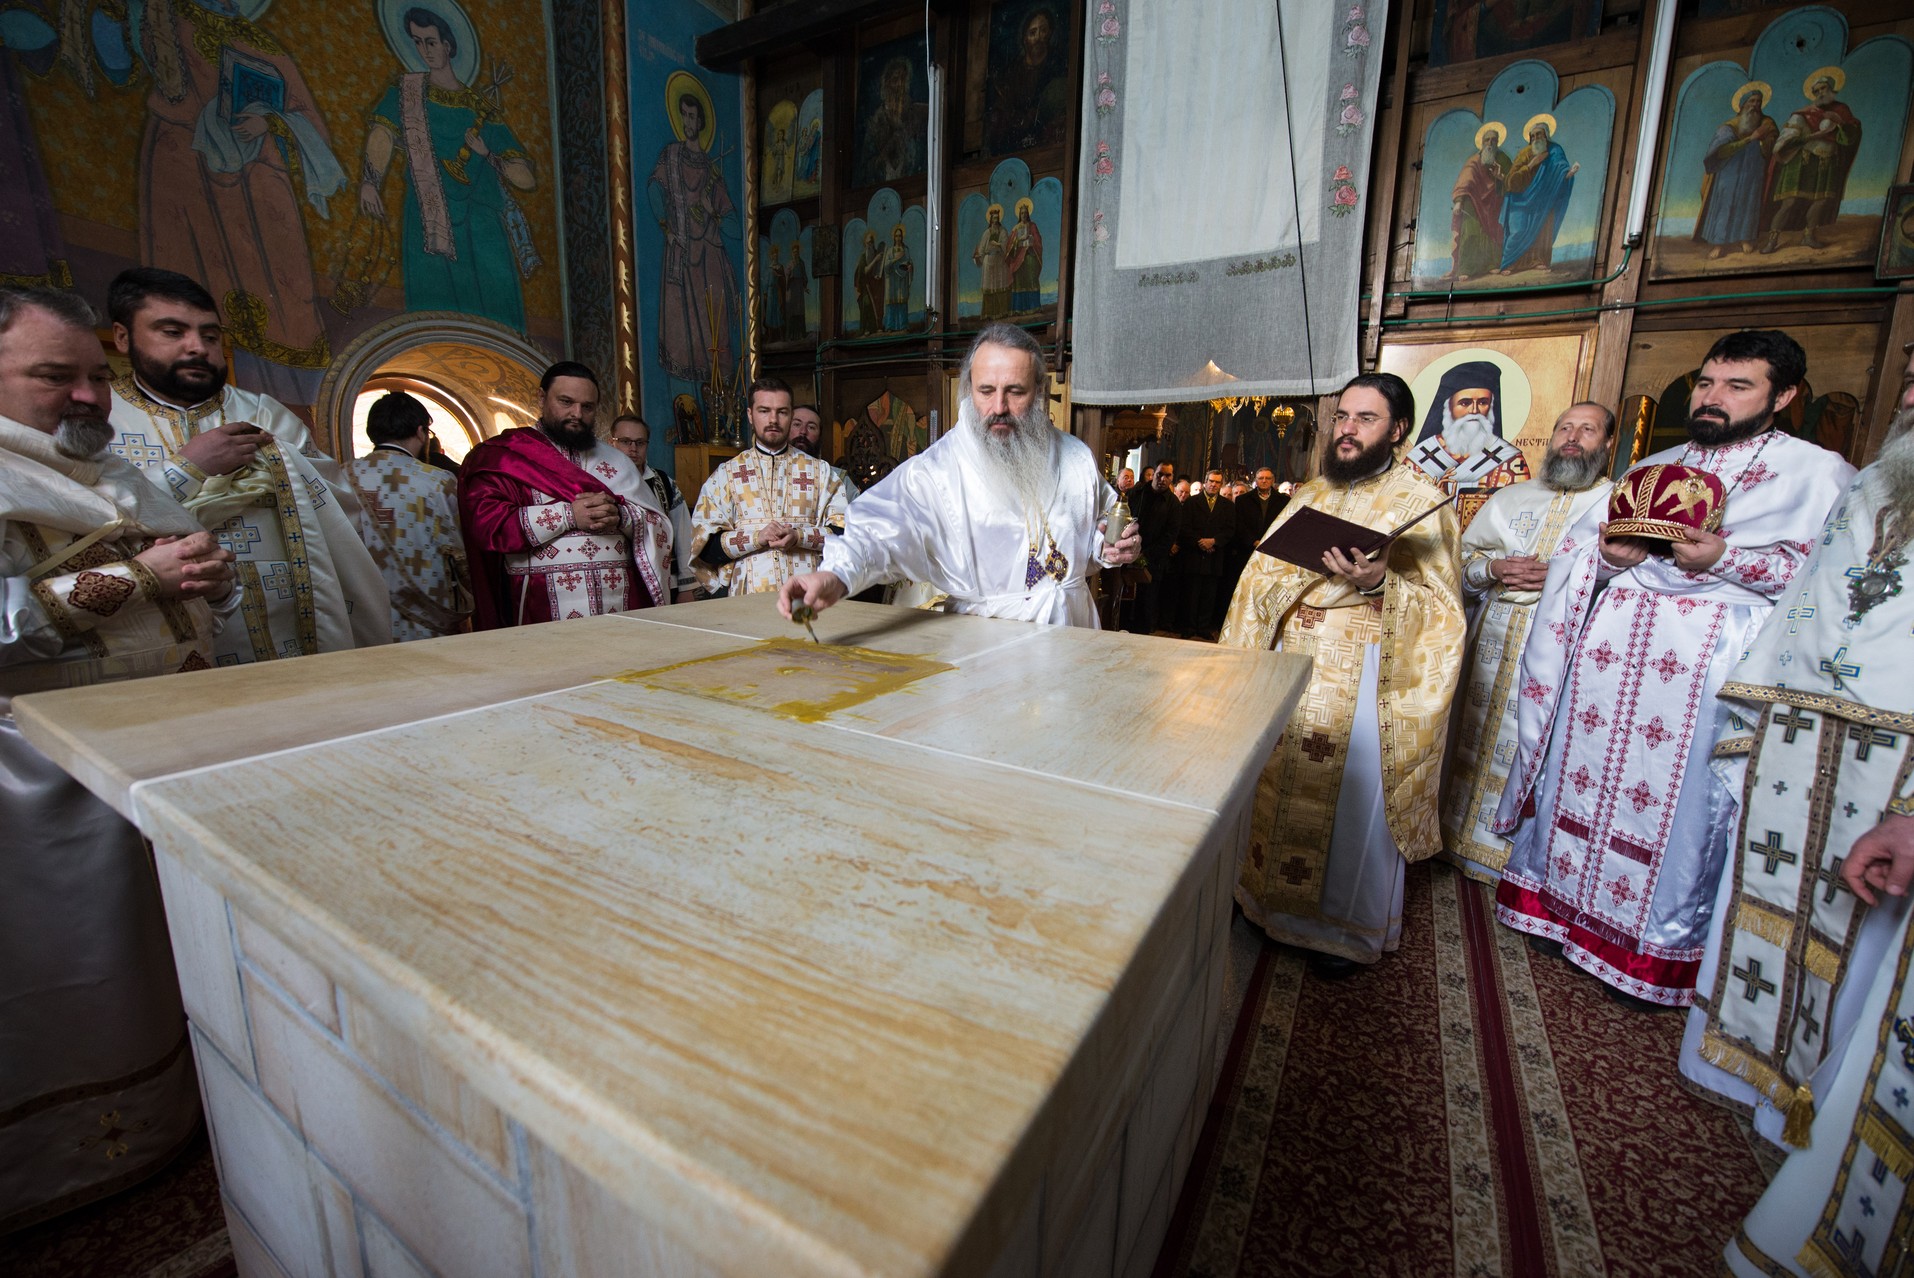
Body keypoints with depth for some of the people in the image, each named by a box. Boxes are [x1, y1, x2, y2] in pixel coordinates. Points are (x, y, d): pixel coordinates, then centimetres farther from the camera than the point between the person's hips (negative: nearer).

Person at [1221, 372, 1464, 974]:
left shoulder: (1421, 501, -4)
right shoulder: (1309, 496, 13)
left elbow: (1440, 608, -10)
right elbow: (1260, 576, 12)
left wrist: (1382, 583, -27)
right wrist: (1296, 594, -8)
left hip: (1363, 684, -5)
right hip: (1291, 674, 5)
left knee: (1354, 805, 4)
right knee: (1281, 791, 12)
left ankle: (1347, 927, 23)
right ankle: (1273, 896, 31)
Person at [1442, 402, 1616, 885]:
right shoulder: (1509, 497, 17)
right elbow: (1461, 557, 14)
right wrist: (1492, 568, -6)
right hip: (1495, 647, 4)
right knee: (1480, 740, 8)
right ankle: (1470, 838, 21)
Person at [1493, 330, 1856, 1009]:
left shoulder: (1818, 472, 8)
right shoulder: (1652, 467, 20)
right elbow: (1574, 546, 14)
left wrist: (1725, 558, -18)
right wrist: (1609, 552, -8)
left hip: (1708, 663, -4)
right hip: (1605, 650, 4)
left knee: (1676, 795, -1)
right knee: (1582, 774, 7)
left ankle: (1662, 947, 14)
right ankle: (1562, 901, 21)